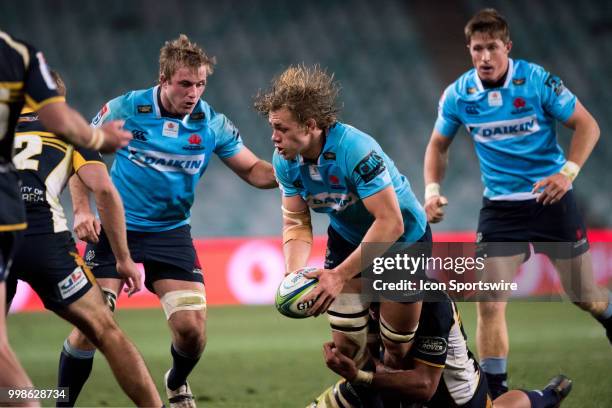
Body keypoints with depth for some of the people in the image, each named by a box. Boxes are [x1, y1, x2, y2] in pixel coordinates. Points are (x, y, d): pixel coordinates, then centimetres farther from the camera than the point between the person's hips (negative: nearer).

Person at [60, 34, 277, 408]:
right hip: (115, 227, -2)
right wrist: (82, 209, -10)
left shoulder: (213, 124, -5)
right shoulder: (125, 109, -10)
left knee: (192, 328, -8)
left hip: (171, 232, 2)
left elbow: (253, 170, 3)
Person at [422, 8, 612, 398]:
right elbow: (438, 145, 12)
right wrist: (433, 189, -4)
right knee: (490, 304, -11)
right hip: (500, 206, 2)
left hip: (552, 198, -1)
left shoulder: (537, 80, -14)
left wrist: (568, 172, -21)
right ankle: (495, 392, -1)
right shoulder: (458, 95, -5)